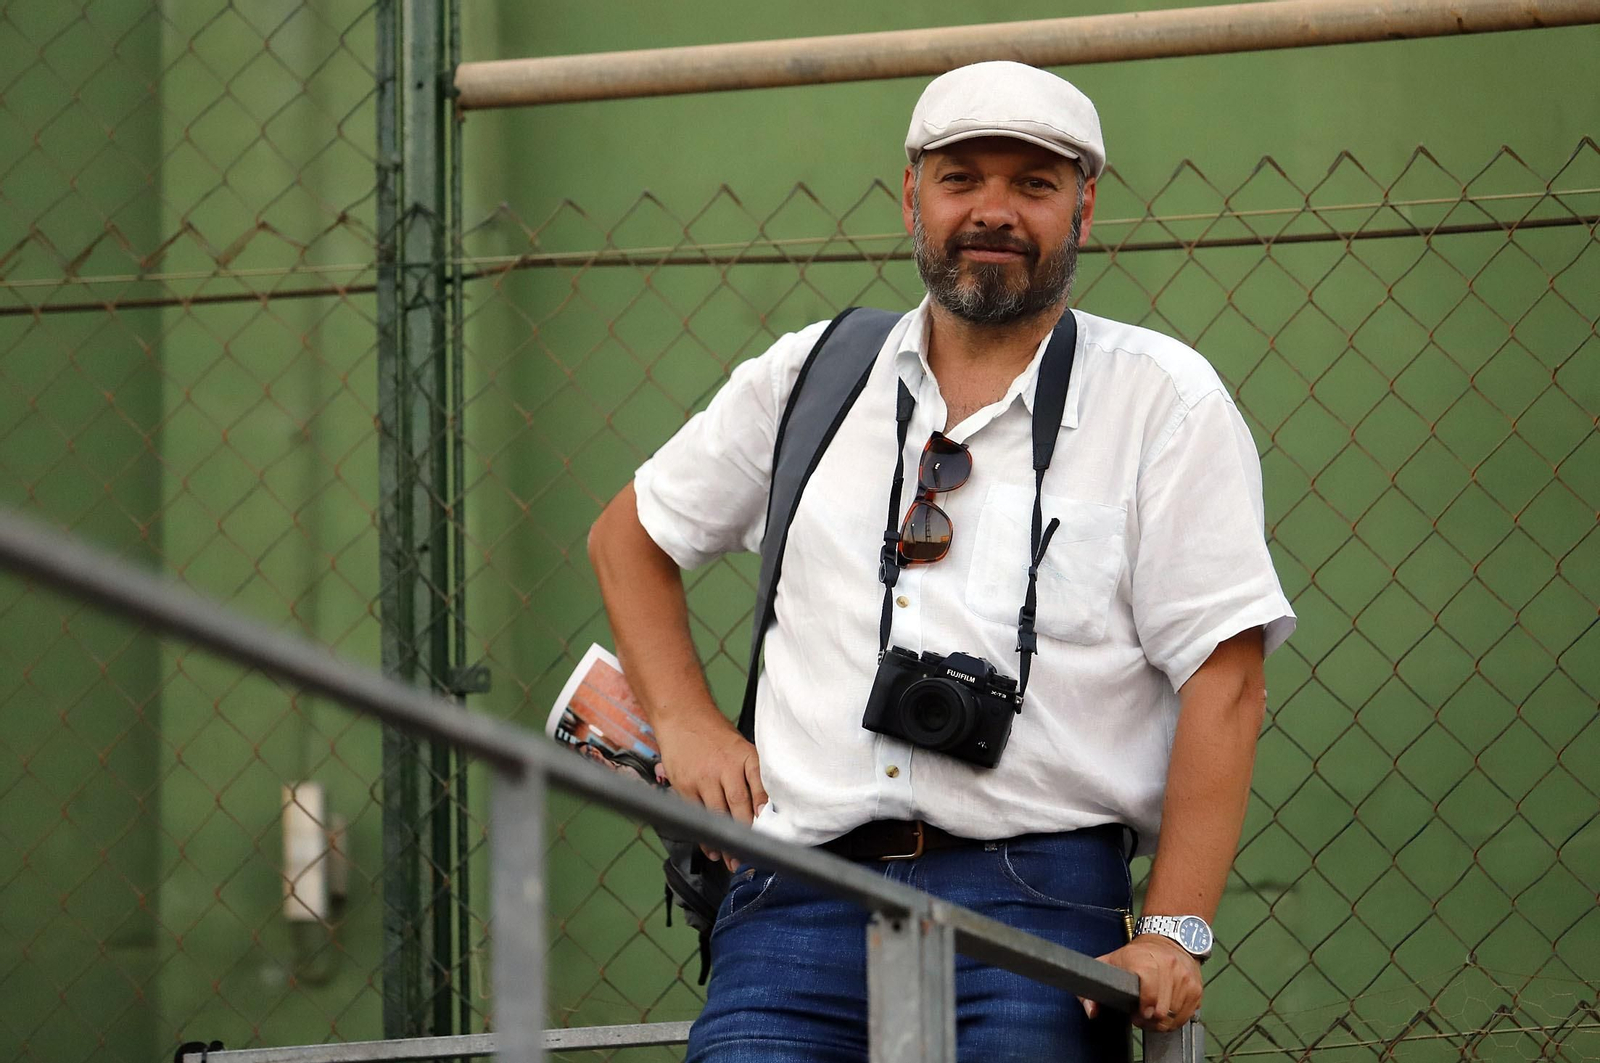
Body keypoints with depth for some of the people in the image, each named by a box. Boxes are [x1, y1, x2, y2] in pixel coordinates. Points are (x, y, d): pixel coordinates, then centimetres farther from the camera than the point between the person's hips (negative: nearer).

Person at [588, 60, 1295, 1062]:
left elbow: (1224, 677, -2)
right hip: (799, 895, 2)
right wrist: (686, 724, 15)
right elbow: (631, 534, 30)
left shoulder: (1162, 397, 5)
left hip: (1037, 901, -2)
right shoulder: (808, 374, 16)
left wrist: (1174, 935, -10)